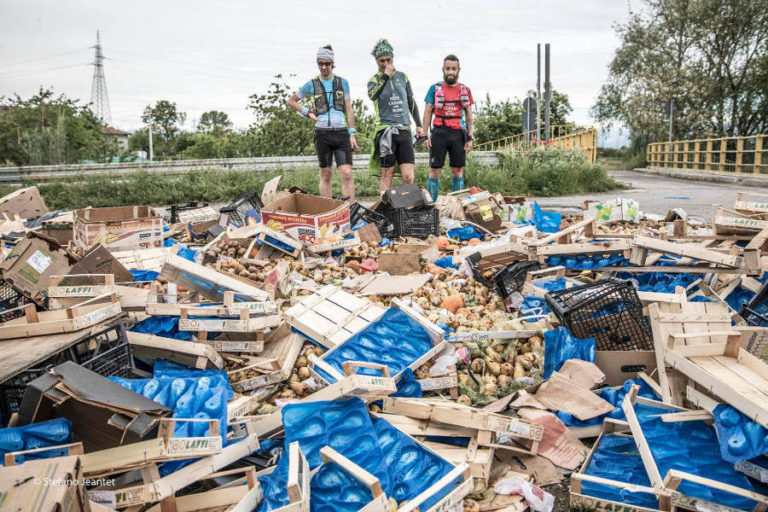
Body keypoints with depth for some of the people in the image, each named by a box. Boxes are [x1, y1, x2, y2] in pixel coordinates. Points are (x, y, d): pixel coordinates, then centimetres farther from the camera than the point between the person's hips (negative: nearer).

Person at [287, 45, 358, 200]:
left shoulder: (342, 82, 11)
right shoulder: (312, 84, 8)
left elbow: (349, 109, 9)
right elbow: (291, 101, 17)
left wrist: (352, 134, 2)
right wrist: (307, 112, 2)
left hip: (341, 132, 0)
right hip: (322, 133, 0)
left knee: (347, 174, -10)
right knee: (326, 175, 4)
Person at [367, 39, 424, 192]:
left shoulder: (402, 76, 16)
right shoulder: (374, 80, 5)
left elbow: (411, 102, 21)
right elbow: (372, 95, -19)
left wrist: (419, 125, 16)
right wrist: (385, 76, -20)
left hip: (404, 130, 3)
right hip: (385, 129, -3)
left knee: (408, 177, -6)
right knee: (387, 175, -3)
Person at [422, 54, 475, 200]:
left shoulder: (465, 90, 12)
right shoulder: (435, 88, 7)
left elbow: (469, 116, 12)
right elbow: (427, 113, 6)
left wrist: (470, 138, 2)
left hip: (458, 134, 2)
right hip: (439, 133, -1)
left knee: (458, 172, 3)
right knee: (434, 172, -3)